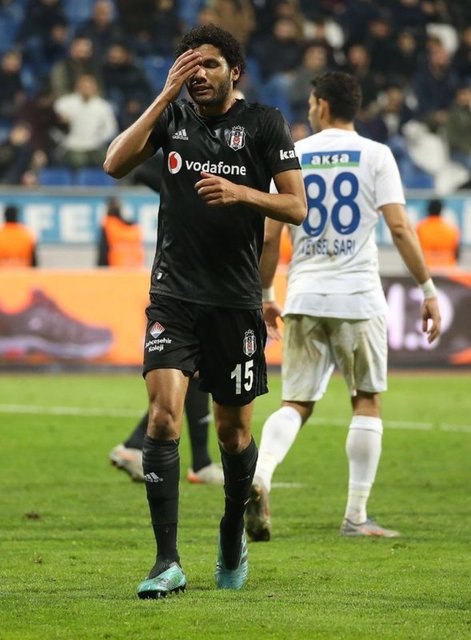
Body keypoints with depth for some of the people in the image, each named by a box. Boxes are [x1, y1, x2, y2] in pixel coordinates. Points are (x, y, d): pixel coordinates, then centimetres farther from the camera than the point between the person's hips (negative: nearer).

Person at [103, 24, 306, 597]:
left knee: (233, 429, 9)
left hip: (236, 301, 0)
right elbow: (115, 164, -9)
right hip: (174, 296, 1)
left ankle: (233, 538, 36)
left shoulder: (264, 123, 0)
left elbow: (296, 207, -2)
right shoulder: (173, 115, 6)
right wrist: (167, 95, -12)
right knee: (163, 414, -17)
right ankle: (167, 562, -18)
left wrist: (240, 192, -20)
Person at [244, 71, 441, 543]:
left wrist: (265, 296, 18)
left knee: (296, 403, 7)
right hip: (358, 296, -2)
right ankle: (356, 517, 5)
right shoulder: (374, 155, 0)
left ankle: (259, 476, -19)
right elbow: (399, 228, -7)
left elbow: (269, 237, 6)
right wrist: (427, 290, -2)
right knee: (367, 402, 8)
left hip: (304, 296, 2)